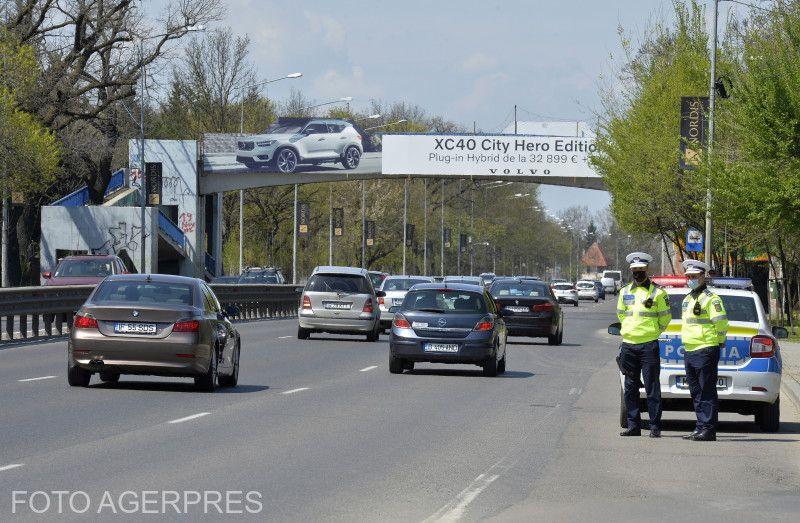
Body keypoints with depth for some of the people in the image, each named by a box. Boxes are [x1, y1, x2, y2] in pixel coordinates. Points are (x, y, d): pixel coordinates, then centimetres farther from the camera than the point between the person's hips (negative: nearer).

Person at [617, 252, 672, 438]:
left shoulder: (657, 293, -2)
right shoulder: (625, 292, 12)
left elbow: (665, 317, 4)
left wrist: (652, 332, 9)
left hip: (649, 345, -5)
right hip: (628, 344, 5)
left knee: (652, 387, -5)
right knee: (630, 388, 8)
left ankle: (655, 426, -2)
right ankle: (633, 425, 14)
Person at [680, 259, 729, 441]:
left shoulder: (710, 298, -10)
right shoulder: (688, 299, 19)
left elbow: (721, 321, -14)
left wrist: (719, 339, -4)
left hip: (706, 350, -9)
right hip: (690, 351, 9)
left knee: (707, 391, -8)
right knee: (696, 392, 11)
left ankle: (708, 430, -9)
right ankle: (700, 429, 16)